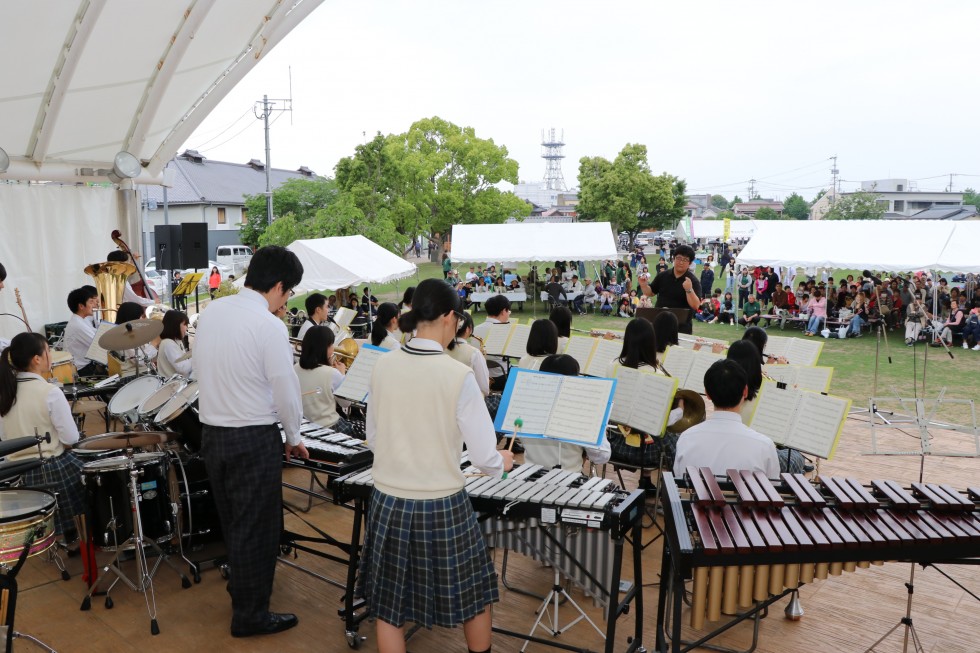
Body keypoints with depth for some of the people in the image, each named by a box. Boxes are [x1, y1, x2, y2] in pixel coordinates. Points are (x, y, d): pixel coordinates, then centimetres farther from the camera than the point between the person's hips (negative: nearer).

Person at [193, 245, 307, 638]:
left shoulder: (212, 311, 1)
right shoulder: (269, 326, -21)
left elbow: (199, 371, 9)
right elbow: (286, 390, -15)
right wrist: (294, 437, 1)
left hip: (211, 432, 8)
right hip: (254, 439, -7)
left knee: (232, 522, 24)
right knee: (256, 529, 8)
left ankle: (242, 587, 43)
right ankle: (250, 615, 20)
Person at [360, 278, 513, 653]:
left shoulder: (383, 366, -5)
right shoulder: (458, 375, -17)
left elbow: (373, 438, 6)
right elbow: (484, 456, -13)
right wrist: (502, 463, 9)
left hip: (388, 502, 4)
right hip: (442, 506, -3)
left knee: (389, 604, 19)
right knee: (471, 595, 21)